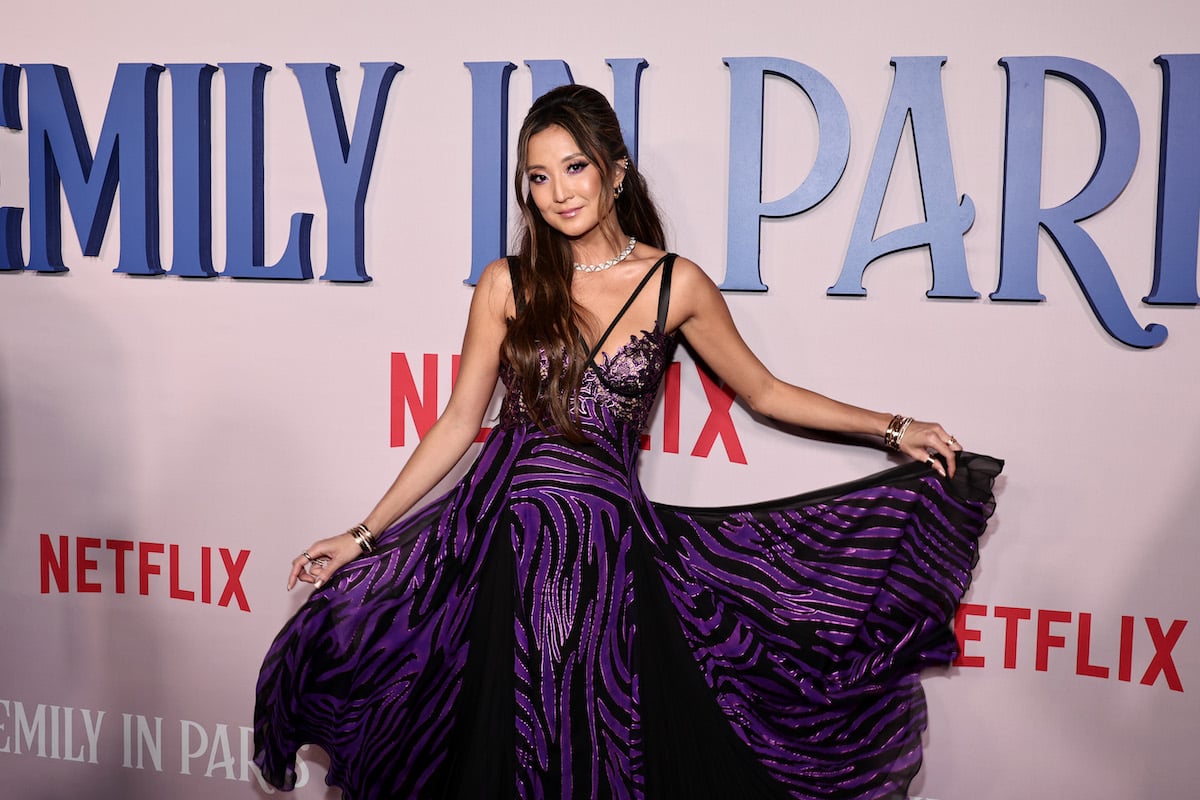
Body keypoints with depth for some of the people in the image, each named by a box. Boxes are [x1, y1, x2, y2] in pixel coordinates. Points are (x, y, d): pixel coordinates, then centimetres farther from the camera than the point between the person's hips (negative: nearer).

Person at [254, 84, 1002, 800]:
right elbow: (460, 422, 4)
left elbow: (764, 391, 10)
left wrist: (892, 429, 6)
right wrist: (364, 536, 2)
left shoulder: (676, 284, 0)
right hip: (501, 534, 1)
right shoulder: (508, 284, 1)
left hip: (606, 541, 0)